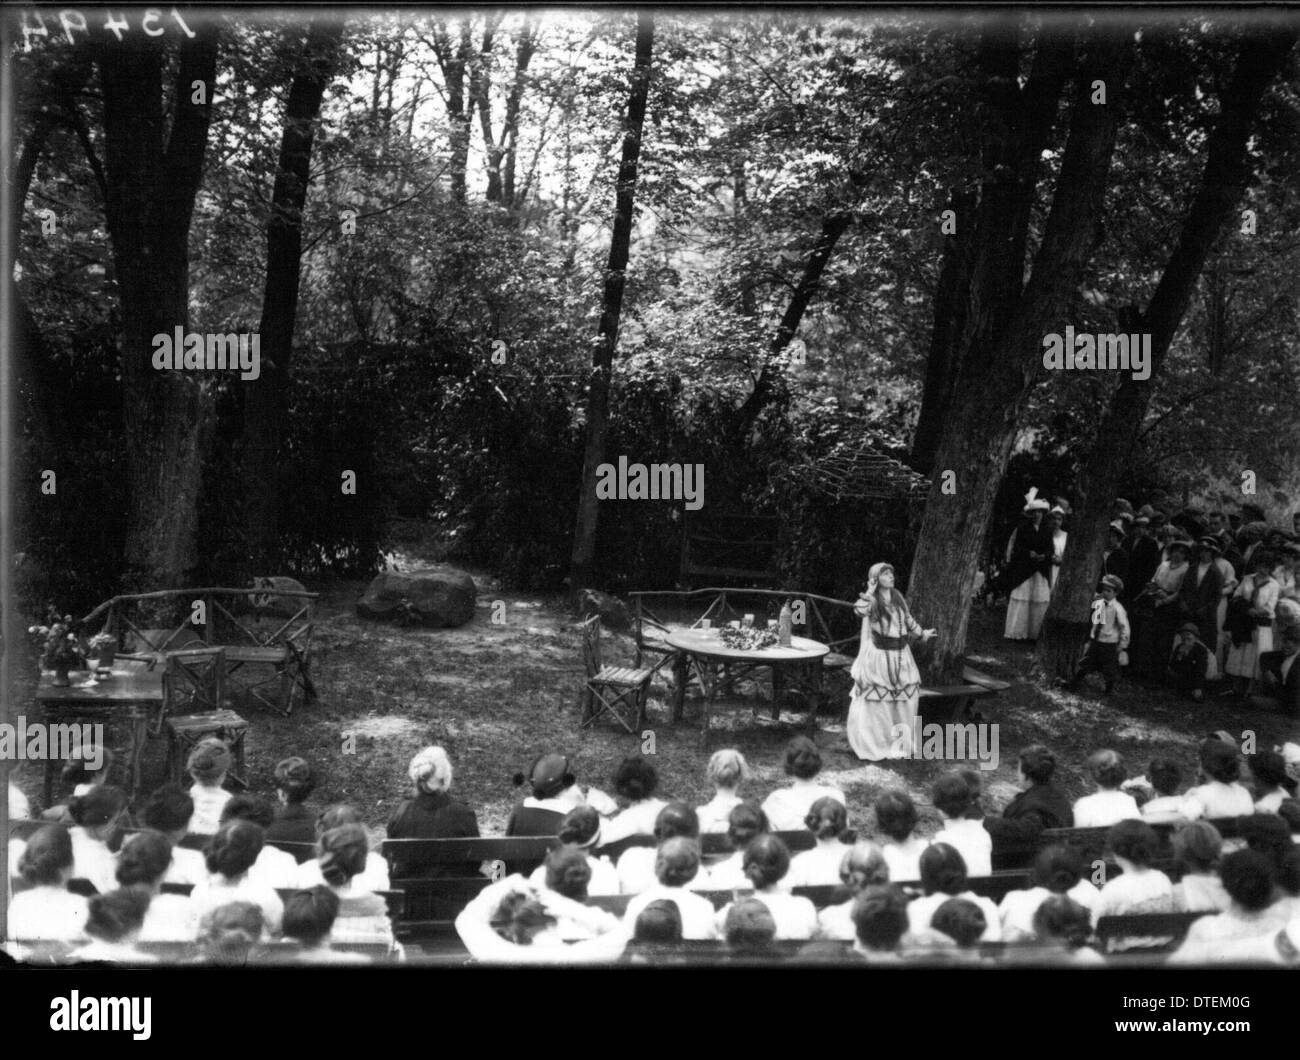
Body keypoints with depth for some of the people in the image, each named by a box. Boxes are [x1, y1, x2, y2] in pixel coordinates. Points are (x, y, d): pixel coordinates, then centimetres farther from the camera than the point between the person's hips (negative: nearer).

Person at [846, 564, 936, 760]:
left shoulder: (898, 597, 7)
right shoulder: (872, 601, -11)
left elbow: (908, 619, 23)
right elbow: (860, 609, -35)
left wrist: (922, 633, 34)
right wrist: (870, 591, -23)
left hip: (900, 655, 6)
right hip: (879, 655, -6)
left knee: (906, 696, 9)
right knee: (876, 702, -3)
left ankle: (898, 740, 24)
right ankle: (870, 745, 6)